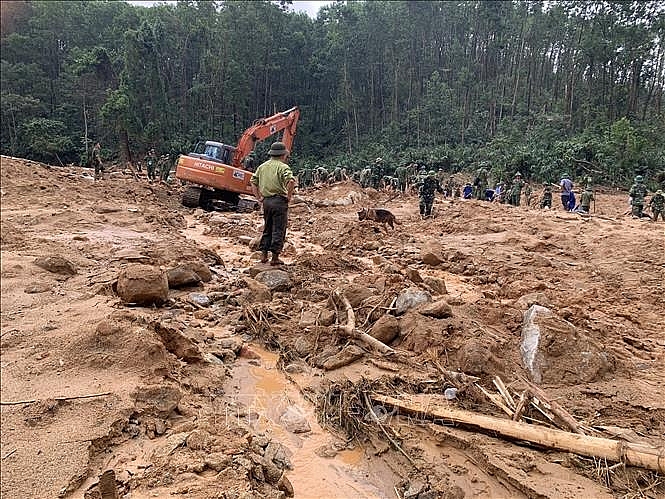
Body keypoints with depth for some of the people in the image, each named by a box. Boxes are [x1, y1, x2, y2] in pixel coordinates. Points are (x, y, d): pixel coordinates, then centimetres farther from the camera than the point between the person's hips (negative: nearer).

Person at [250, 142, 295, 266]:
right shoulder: (283, 167, -9)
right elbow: (291, 181, -25)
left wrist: (259, 197, 16)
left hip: (266, 201, 6)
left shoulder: (262, 166, 12)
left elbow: (253, 182, 16)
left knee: (267, 229, 17)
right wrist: (289, 196, -13)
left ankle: (263, 255, 18)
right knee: (278, 230, 1)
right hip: (279, 200, -6)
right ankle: (275, 258, 4)